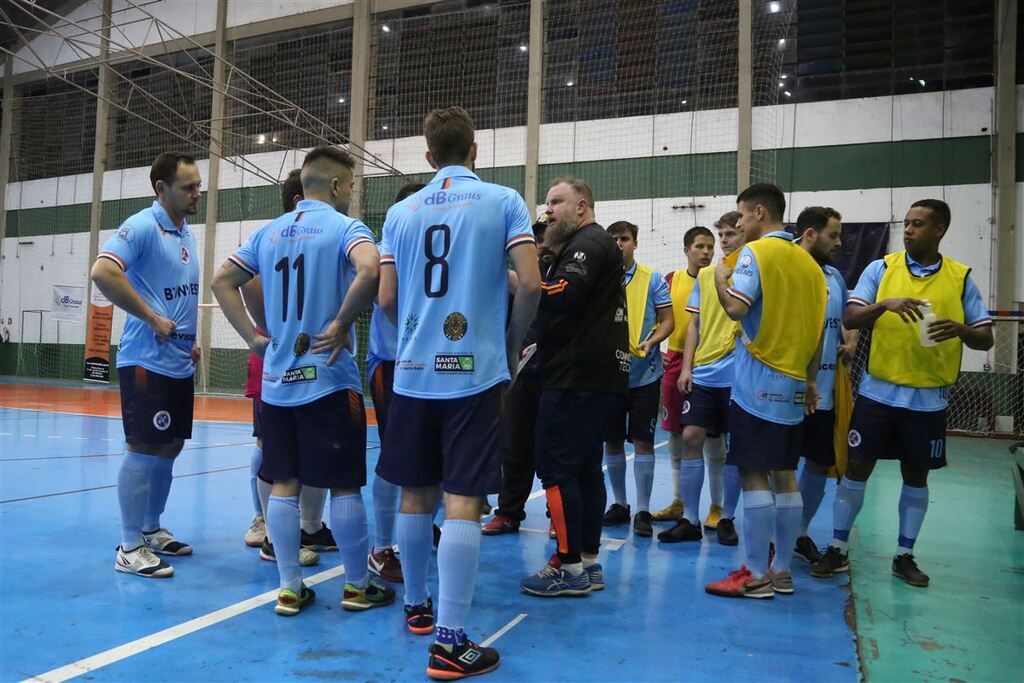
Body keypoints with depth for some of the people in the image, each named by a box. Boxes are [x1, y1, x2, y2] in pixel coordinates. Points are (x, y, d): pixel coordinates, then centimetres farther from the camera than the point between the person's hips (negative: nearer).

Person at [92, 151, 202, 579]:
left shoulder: (185, 233, 15)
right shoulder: (142, 226, -12)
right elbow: (102, 272, -25)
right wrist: (152, 319, -22)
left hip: (179, 364, 9)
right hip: (146, 362, -9)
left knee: (170, 448, 14)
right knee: (143, 450, -4)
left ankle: (152, 529, 28)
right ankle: (130, 548, 6)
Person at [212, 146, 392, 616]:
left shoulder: (268, 232, 12)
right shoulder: (345, 228, -7)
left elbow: (222, 282, 14)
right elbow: (370, 269, -28)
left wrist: (253, 338, 10)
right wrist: (342, 323, -17)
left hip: (277, 378, 6)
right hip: (329, 378, -6)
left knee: (284, 483, 10)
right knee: (344, 485, 4)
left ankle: (290, 589, 17)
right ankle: (358, 586, 17)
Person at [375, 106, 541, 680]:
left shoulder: (401, 212, 9)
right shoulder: (503, 201, 0)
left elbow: (387, 299, 5)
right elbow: (530, 284, -9)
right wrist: (514, 344, 6)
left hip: (413, 372, 4)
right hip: (475, 371, -3)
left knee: (415, 495, 15)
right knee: (462, 501, -3)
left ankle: (417, 606, 32)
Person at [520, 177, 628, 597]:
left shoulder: (589, 243, -7)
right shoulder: (587, 245, 24)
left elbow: (561, 297, -22)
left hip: (578, 377, -11)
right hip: (594, 374, 11)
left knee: (556, 468, -7)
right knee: (585, 468, 12)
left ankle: (569, 567, -1)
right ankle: (589, 563, 20)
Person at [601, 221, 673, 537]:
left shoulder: (653, 278, 0)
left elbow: (667, 320, 0)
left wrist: (650, 342, -18)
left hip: (644, 373, -2)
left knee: (643, 441, 0)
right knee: (611, 441, 9)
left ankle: (643, 510, 11)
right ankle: (619, 504, 24)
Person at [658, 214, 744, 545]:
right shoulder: (705, 275, 12)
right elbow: (695, 323, 12)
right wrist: (686, 367, 6)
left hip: (737, 376, -3)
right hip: (702, 373, 3)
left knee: (732, 447, 5)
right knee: (691, 437, -1)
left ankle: (726, 518, 20)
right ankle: (690, 520, 9)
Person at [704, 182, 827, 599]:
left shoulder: (756, 252, -8)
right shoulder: (809, 262, 14)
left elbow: (737, 308, -21)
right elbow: (819, 329, 16)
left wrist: (720, 281, -2)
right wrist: (810, 378, 22)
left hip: (758, 382, -7)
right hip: (793, 385, 8)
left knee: (753, 474, -4)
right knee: (784, 475, 11)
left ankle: (756, 575, 0)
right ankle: (782, 570, 18)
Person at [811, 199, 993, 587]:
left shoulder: (961, 277, 3)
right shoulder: (881, 269, 1)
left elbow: (985, 338, 3)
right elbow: (850, 318, -7)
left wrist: (961, 330, -20)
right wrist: (887, 303, -25)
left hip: (929, 398, 1)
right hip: (878, 392, -1)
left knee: (916, 477, 11)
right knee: (857, 468, 3)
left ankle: (904, 556, 26)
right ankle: (838, 550, 15)